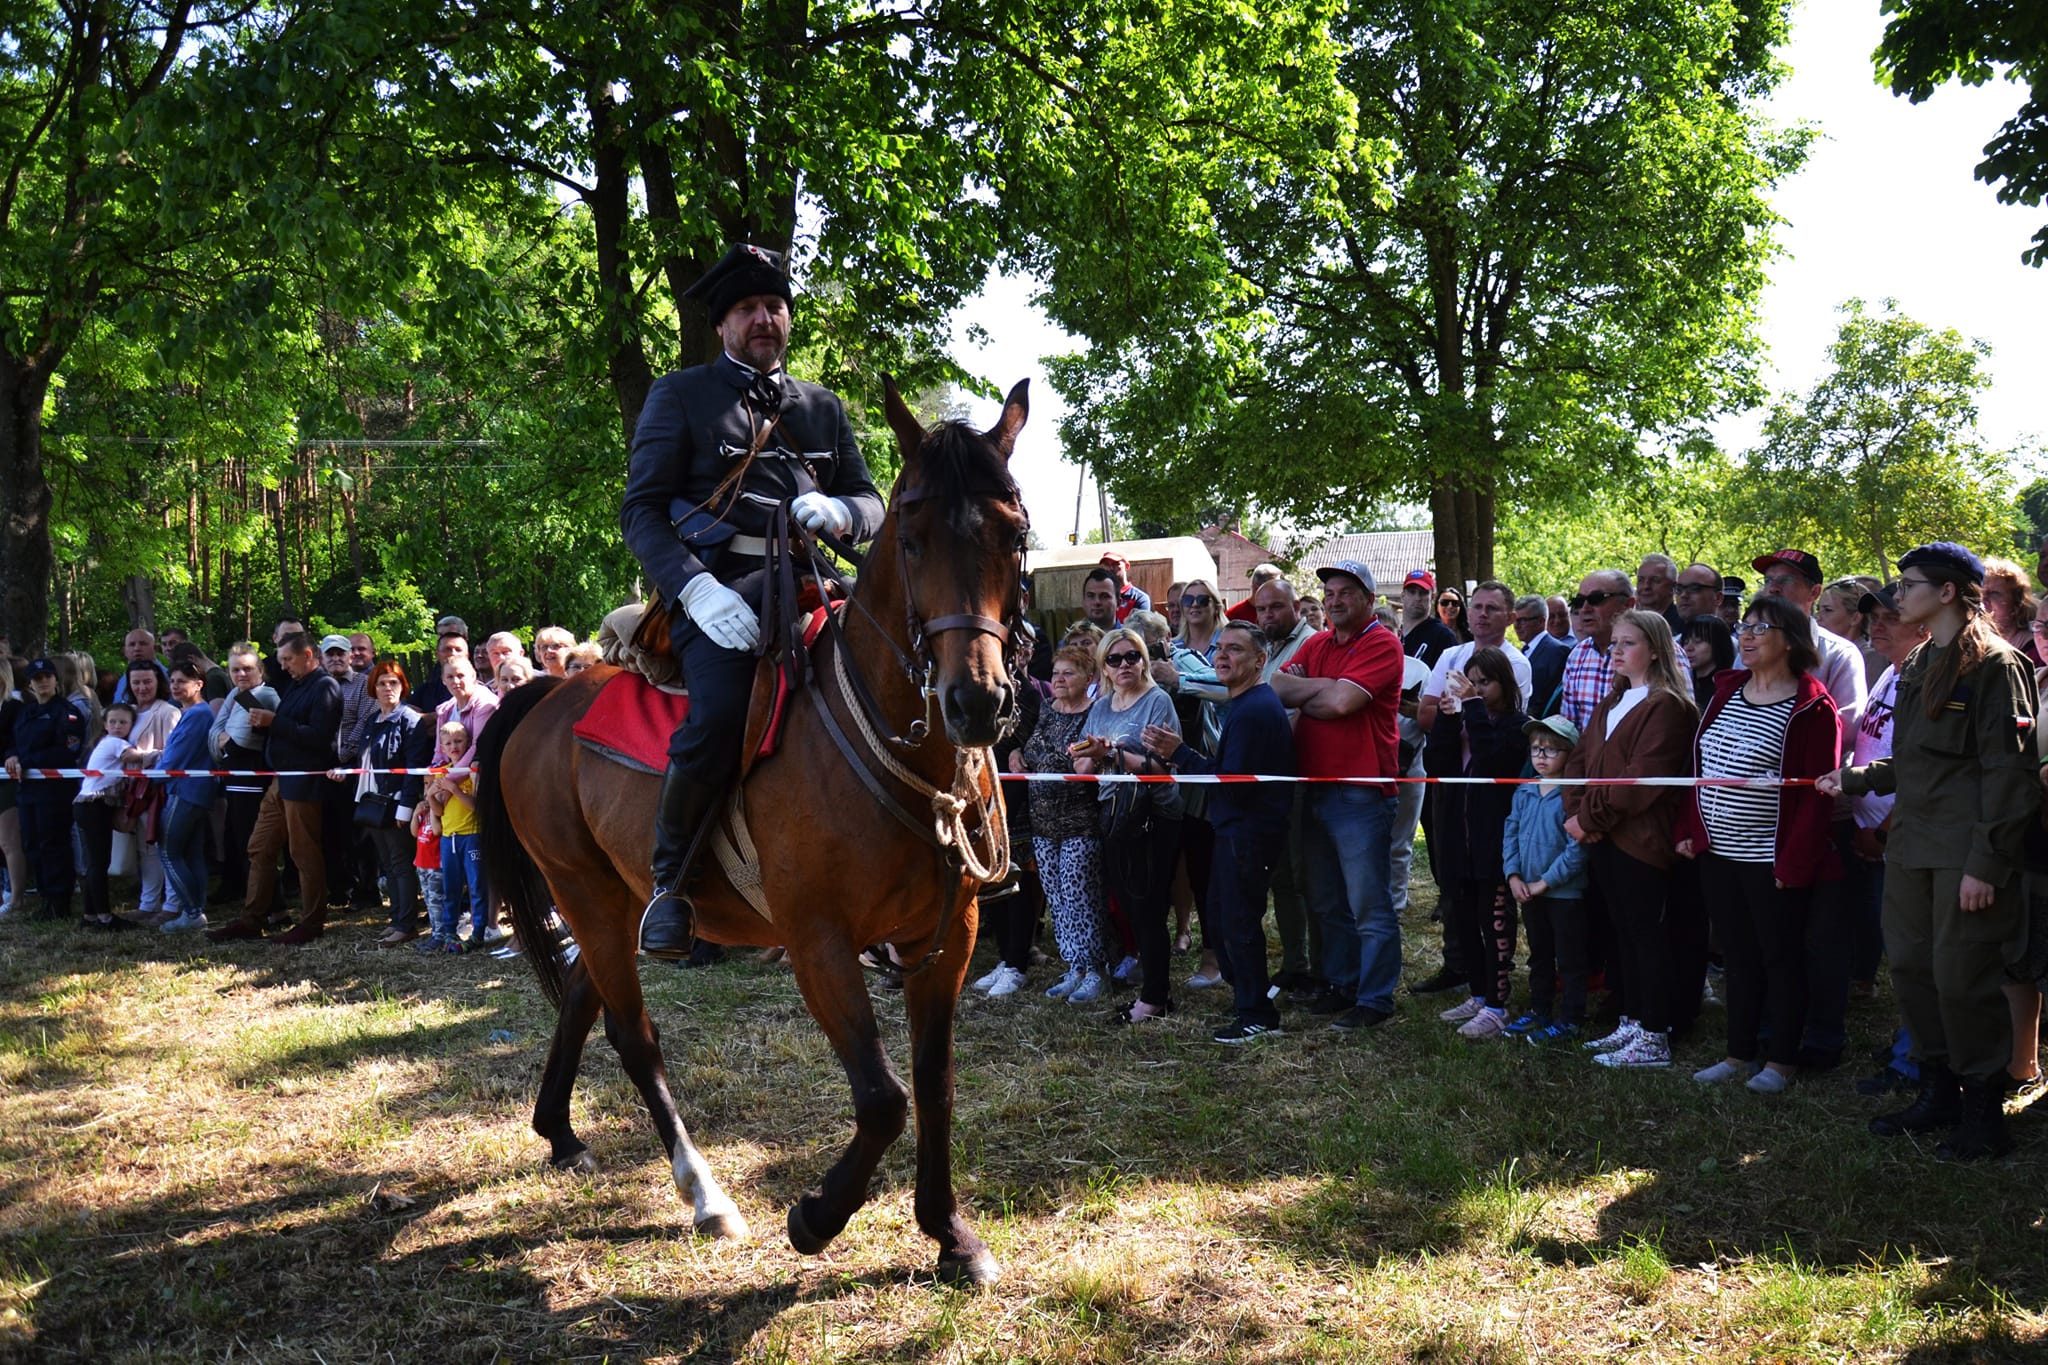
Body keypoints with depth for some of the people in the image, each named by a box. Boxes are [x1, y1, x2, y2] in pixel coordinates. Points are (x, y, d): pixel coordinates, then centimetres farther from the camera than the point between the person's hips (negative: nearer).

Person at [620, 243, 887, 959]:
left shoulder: (823, 407, 24)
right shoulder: (680, 395, 11)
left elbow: (869, 502, 20)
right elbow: (641, 509, 1)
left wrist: (838, 511, -7)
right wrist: (698, 590, -17)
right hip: (716, 591, -4)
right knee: (720, 713, -32)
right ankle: (670, 879, -11)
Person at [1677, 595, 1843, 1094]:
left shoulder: (1811, 707, -11)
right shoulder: (1727, 690, 9)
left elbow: (1818, 792, -14)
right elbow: (1699, 765, 12)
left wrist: (1793, 862, -18)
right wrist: (1689, 829, 5)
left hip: (1772, 859, -6)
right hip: (1718, 853, 6)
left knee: (1780, 958, 6)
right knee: (1738, 956, 14)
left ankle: (1782, 1061, 17)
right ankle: (1740, 1054, 25)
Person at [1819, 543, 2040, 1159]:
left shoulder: (1995, 664, -9)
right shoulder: (1917, 667, 17)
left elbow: (2008, 771, -14)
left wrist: (1987, 863, -17)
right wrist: (1853, 779, 16)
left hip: (1967, 853, -8)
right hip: (1911, 846, 8)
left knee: (1962, 978, -4)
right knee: (1911, 968, 10)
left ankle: (1984, 1110, 10)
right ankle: (1938, 1093, 24)